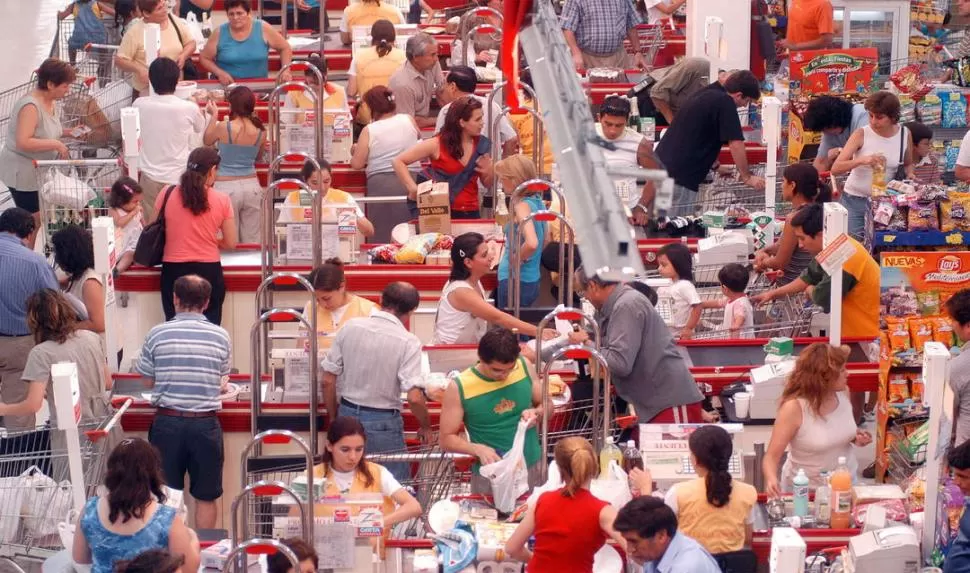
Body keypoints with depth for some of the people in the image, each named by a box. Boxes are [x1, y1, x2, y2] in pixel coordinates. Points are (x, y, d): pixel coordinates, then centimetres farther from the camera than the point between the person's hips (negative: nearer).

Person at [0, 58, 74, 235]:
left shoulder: (50, 102, 3)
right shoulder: (31, 106, -26)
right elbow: (23, 142, -33)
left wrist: (66, 132, 3)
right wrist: (56, 144, -28)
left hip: (38, 170, 9)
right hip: (22, 172, -9)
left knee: (37, 218, 14)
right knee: (33, 220, -2)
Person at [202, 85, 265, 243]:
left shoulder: (223, 127, -14)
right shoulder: (260, 131, -3)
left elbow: (206, 141, 6)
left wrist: (213, 116, 17)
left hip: (227, 187, -4)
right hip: (252, 186, 4)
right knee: (252, 240, 9)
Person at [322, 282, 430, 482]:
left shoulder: (350, 327, -2)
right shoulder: (408, 342, -14)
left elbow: (328, 381, 1)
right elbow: (414, 398, -19)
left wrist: (334, 419, 14)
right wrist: (426, 427, -1)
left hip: (348, 415, 4)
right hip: (383, 423, -4)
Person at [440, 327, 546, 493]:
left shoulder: (524, 366, -5)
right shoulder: (459, 388, -13)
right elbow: (447, 439, -6)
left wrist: (536, 412, -12)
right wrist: (478, 449, -23)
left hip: (533, 468, 3)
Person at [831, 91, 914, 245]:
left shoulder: (904, 134, -3)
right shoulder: (861, 134, -12)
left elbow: (908, 164, 17)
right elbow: (835, 169, -18)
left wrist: (909, 174, -6)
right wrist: (861, 160, -33)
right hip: (855, 199, -2)